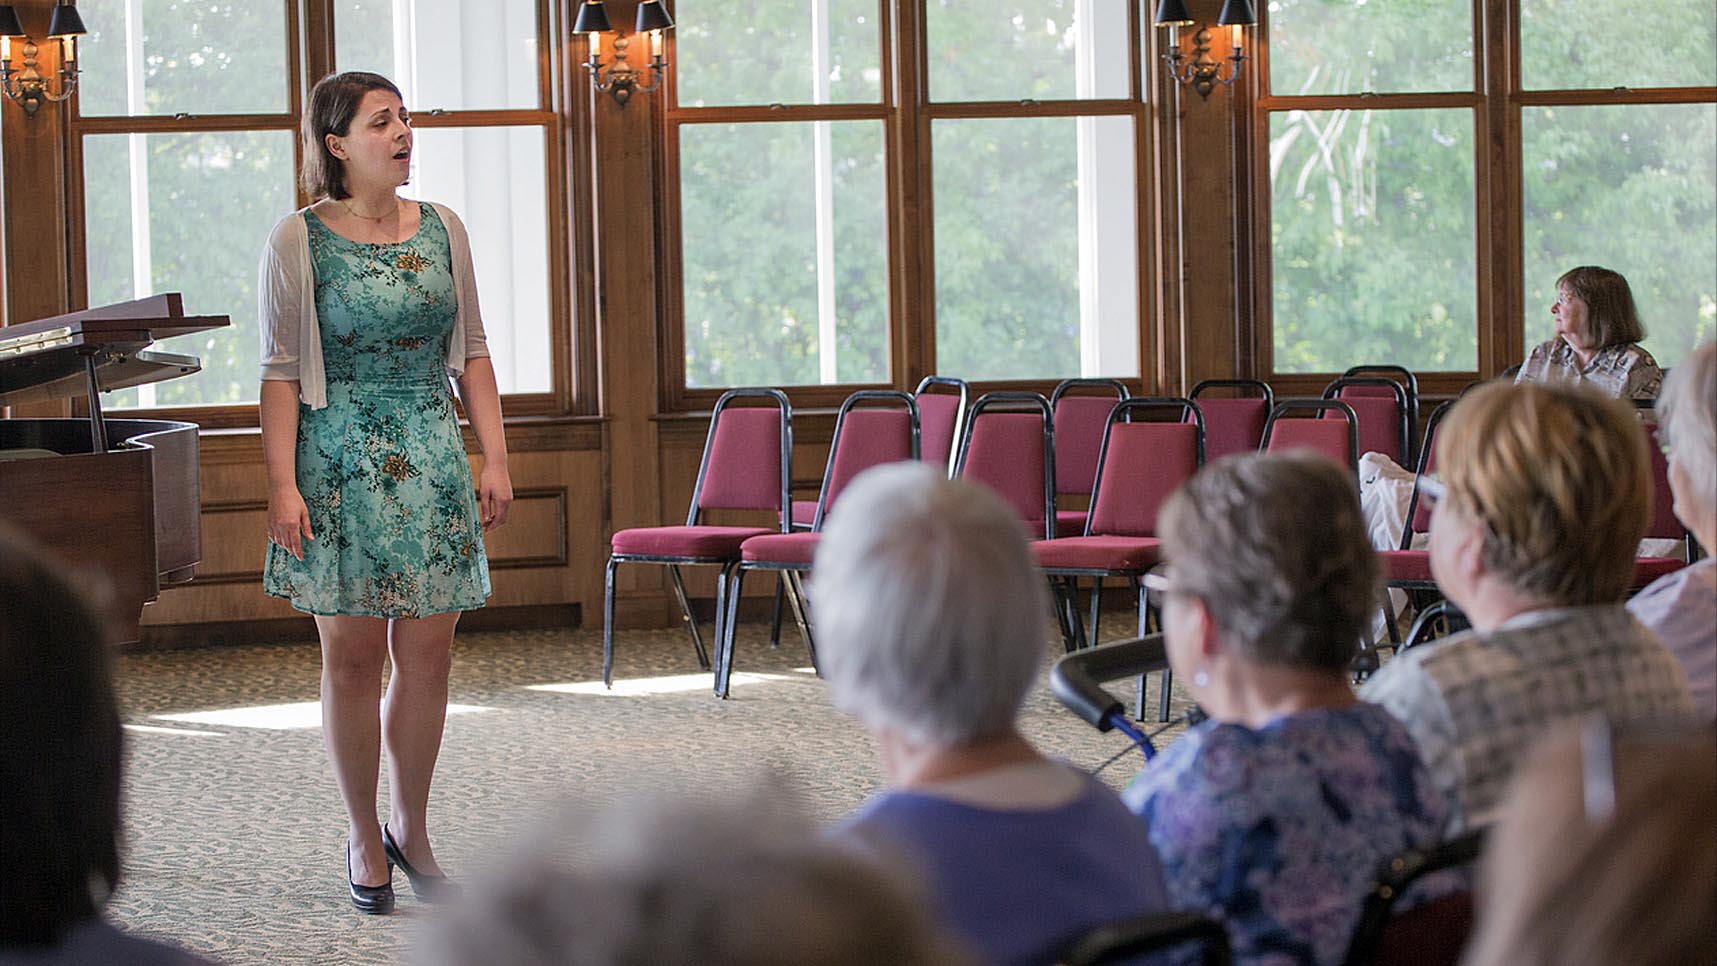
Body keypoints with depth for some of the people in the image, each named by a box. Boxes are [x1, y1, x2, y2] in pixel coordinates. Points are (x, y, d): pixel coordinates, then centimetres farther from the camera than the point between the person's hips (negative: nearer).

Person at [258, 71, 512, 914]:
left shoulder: (442, 231, 8)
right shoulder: (298, 241, -4)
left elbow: (471, 354, 11)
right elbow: (280, 371, -6)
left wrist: (494, 459, 5)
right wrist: (282, 485, -12)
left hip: (432, 462, 4)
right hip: (340, 461, -4)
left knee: (428, 653, 3)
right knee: (352, 655, 2)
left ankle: (410, 826, 19)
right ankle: (364, 837, 14)